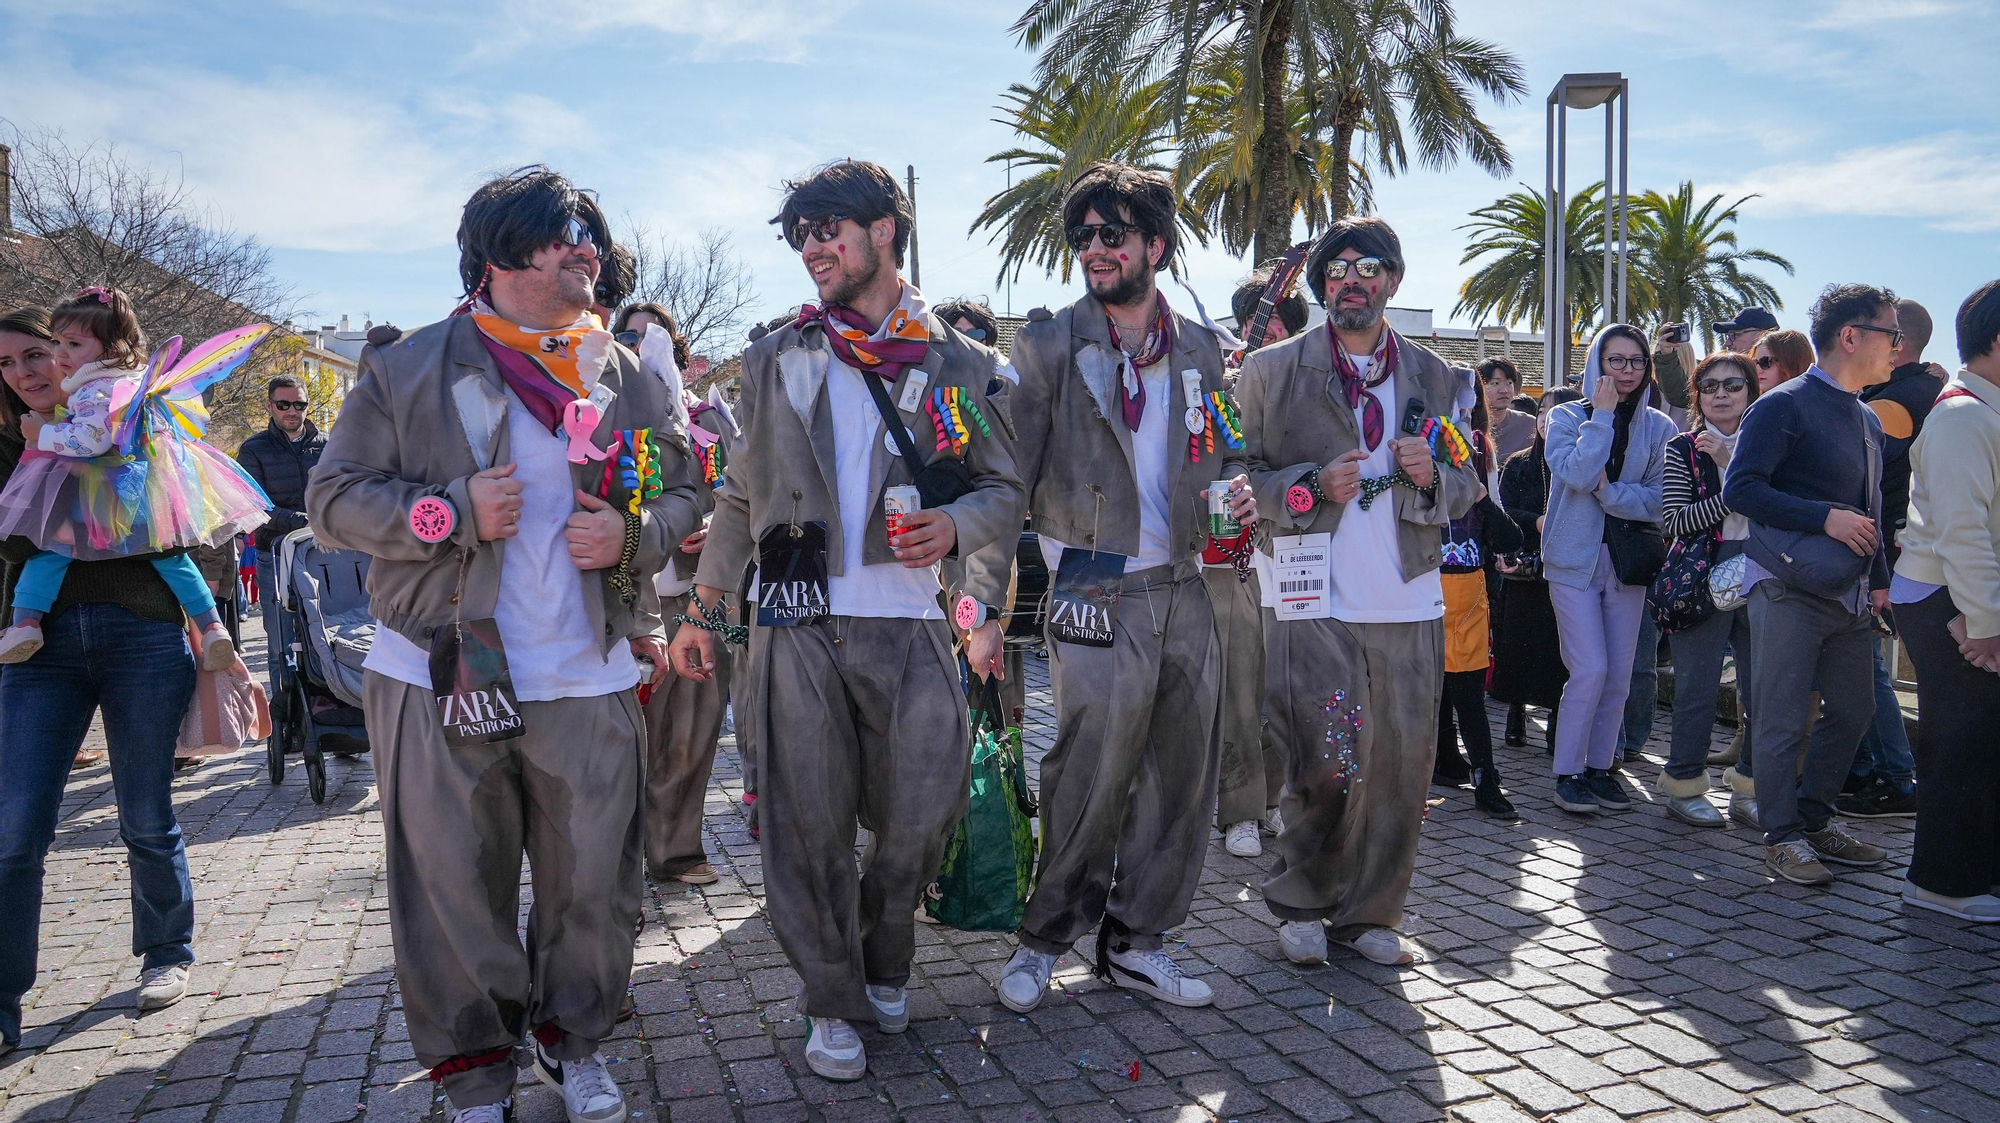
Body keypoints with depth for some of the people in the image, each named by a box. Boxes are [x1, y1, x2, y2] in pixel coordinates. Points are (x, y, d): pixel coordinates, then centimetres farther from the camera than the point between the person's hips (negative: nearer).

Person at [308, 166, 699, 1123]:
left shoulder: (626, 377, 9)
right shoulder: (408, 368, 0)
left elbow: (679, 495, 14)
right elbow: (335, 497, -1)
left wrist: (632, 534, -8)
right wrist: (454, 513, -16)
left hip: (587, 683, 2)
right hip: (441, 680, -2)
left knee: (594, 880, 8)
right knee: (455, 885, 6)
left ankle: (573, 1036, 33)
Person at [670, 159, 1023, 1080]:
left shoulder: (956, 362, 8)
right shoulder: (774, 362, 12)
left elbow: (1004, 491, 7)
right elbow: (741, 499, 14)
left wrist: (954, 525, -14)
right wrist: (702, 608, 9)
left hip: (910, 628, 0)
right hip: (797, 629, 1)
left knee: (923, 815, 3)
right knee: (808, 826, 4)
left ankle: (883, 965, 31)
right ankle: (833, 1001, 22)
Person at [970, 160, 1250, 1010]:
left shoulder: (1200, 348, 11)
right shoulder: (1048, 344, -1)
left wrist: (1236, 492, -2)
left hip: (1184, 592, 5)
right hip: (1096, 598, -5)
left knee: (1182, 782, 9)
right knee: (1089, 781, -5)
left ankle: (1134, 943, 25)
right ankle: (1044, 940, 18)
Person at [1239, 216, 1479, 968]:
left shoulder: (1433, 377, 15)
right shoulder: (1272, 371, 5)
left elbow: (1466, 483, 18)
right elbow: (1242, 478, 3)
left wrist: (1432, 478, -5)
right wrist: (1313, 485, -14)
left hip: (1409, 603, 4)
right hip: (1315, 604, -3)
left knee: (1402, 764, 4)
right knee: (1326, 766, -4)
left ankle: (1368, 913, 21)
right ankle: (1298, 899, 19)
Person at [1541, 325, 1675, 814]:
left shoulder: (1658, 427, 5)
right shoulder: (1567, 417, -1)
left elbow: (1661, 500, -1)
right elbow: (1579, 474, -19)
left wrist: (1608, 490, -14)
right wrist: (1602, 414, -14)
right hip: (1574, 559, -3)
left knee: (1619, 675, 6)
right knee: (1590, 670, -10)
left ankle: (1600, 766, 19)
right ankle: (1567, 774, 1)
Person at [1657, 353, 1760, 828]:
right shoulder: (1683, 449, 2)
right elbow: (1673, 521, -9)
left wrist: (1733, 463, -15)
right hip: (1704, 579, -3)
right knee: (1698, 686, 0)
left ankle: (1751, 786, 18)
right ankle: (1685, 785, 12)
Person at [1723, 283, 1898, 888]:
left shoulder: (1868, 420, 17)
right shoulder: (1786, 406, -8)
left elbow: (1870, 509, 24)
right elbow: (1740, 489, -17)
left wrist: (1879, 579, 14)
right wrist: (1824, 517, -20)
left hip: (1848, 594, 8)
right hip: (1789, 592, -8)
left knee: (1852, 709, 12)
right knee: (1783, 719, -3)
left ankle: (1814, 820, 26)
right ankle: (1783, 836, 9)